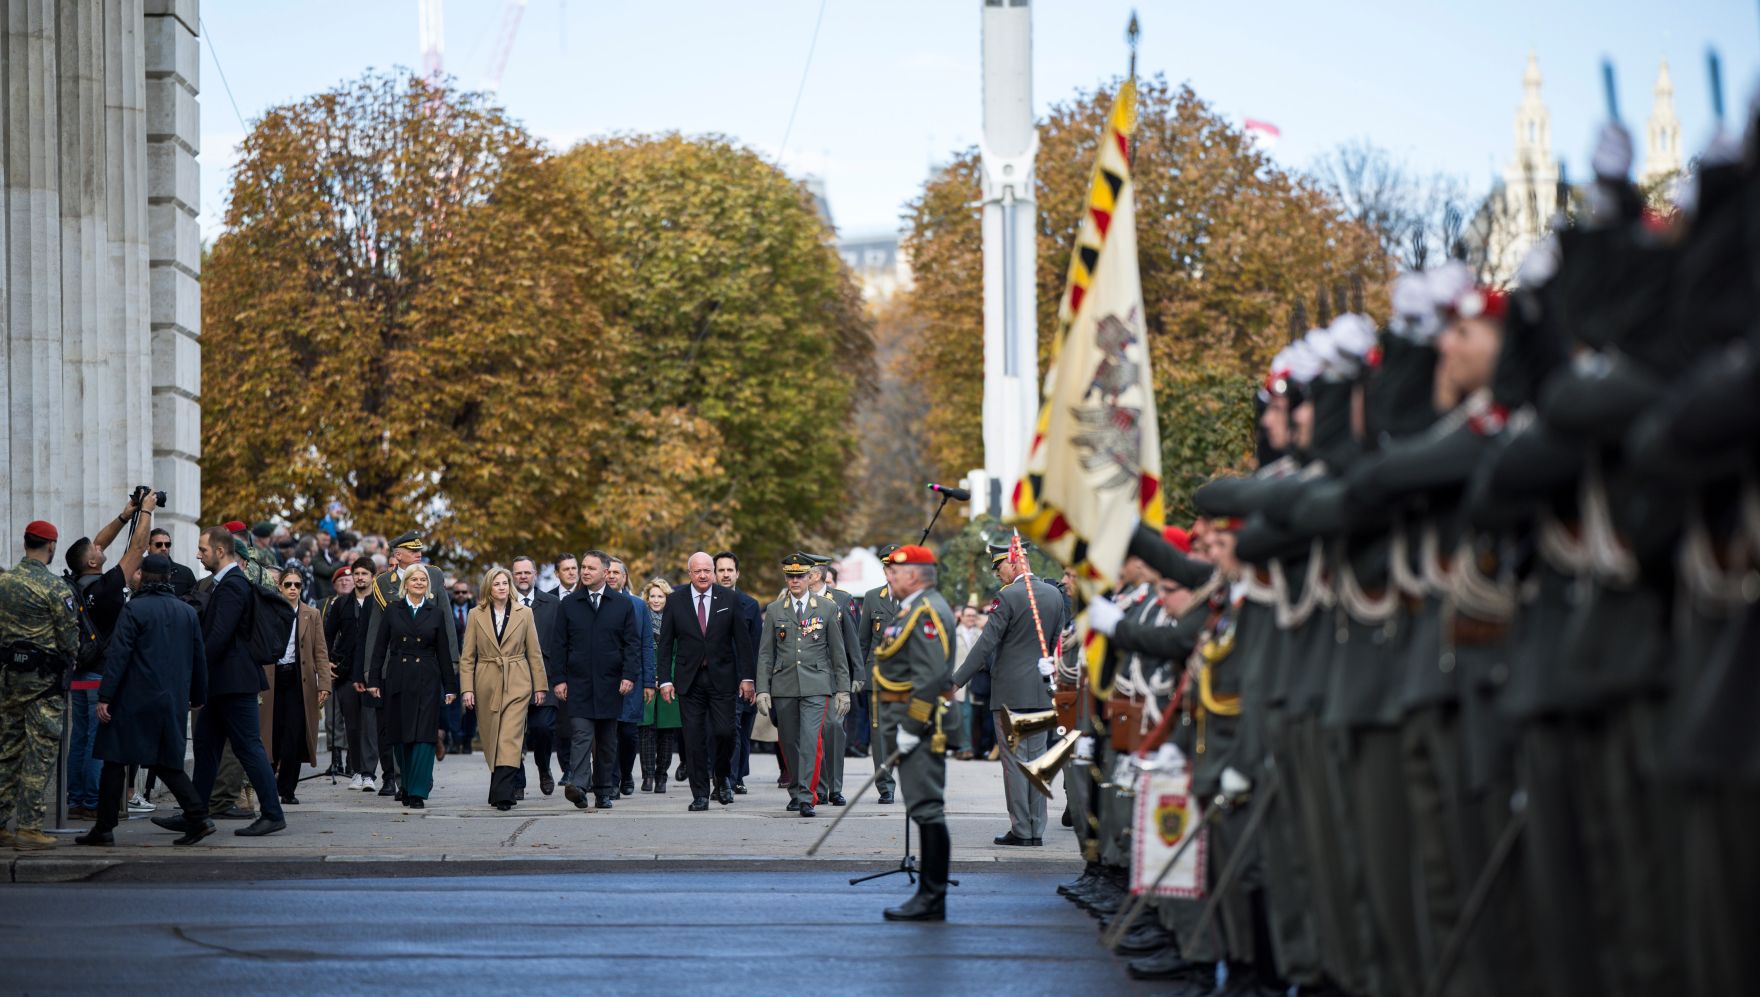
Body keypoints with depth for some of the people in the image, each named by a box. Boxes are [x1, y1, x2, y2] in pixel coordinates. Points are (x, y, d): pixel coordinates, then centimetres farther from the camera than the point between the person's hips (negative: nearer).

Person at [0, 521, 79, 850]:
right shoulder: (55, 588, -12)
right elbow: (70, 641, -10)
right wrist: (66, 664, 9)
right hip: (43, 680, -6)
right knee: (40, 752, -2)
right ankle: (28, 827, -4)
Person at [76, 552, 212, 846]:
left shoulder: (135, 610, -8)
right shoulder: (187, 612, 11)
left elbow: (118, 656, -12)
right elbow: (199, 658, 15)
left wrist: (105, 697, -12)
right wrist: (198, 697, 24)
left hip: (135, 701, -6)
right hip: (173, 702, 6)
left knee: (115, 762, 2)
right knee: (166, 762, 12)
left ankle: (104, 828, 4)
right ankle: (198, 816, -4)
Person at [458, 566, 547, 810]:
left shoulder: (524, 614, 4)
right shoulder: (476, 615, 5)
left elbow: (534, 652, 7)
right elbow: (467, 656, 5)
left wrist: (540, 686, 5)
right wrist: (467, 688, -2)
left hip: (516, 684, -2)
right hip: (487, 684, 2)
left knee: (510, 738, -14)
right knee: (491, 740, 6)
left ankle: (502, 794, -20)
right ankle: (502, 788, 20)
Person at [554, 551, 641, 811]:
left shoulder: (623, 605, 6)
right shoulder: (569, 604, 7)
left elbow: (632, 644, 3)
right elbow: (560, 645, 7)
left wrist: (629, 675, -8)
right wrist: (559, 679, -2)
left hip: (610, 683, 1)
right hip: (579, 684, -1)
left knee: (607, 740, 7)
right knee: (582, 734, -14)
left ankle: (604, 791, 13)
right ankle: (578, 785, -25)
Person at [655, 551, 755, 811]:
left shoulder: (729, 599, 2)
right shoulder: (675, 601, 3)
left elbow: (743, 641, 4)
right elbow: (665, 644, 4)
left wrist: (747, 677, -2)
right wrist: (665, 679, -3)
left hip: (722, 677, 0)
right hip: (689, 679, 0)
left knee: (724, 731, -8)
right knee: (694, 738, 0)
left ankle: (721, 777, 20)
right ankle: (700, 794, 7)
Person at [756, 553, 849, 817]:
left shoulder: (828, 608, 5)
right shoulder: (774, 610, 9)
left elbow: (838, 653, 7)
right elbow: (765, 654, 8)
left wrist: (843, 689, 3)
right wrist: (762, 689, 0)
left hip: (816, 686, -2)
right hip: (784, 686, 2)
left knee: (811, 740, -15)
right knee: (789, 743, 8)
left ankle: (807, 798, -15)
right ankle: (796, 792, 24)